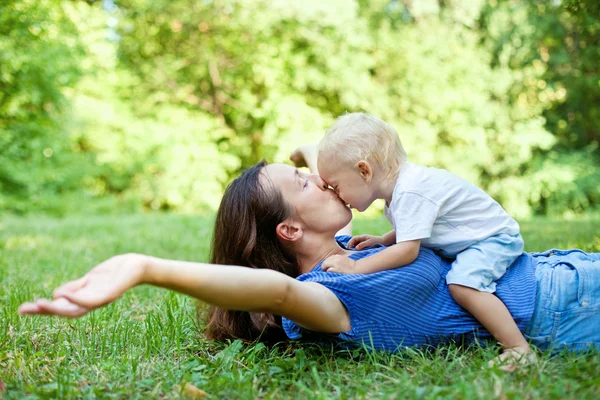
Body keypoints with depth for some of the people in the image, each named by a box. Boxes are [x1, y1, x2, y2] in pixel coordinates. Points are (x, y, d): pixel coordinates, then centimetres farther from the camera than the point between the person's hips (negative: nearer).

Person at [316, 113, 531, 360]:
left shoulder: (410, 193, -28)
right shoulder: (401, 188, 3)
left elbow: (407, 250, -32)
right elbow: (410, 232, 18)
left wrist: (355, 267, -29)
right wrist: (383, 240, 2)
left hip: (495, 238, -11)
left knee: (462, 284, -31)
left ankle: (519, 347, -27)